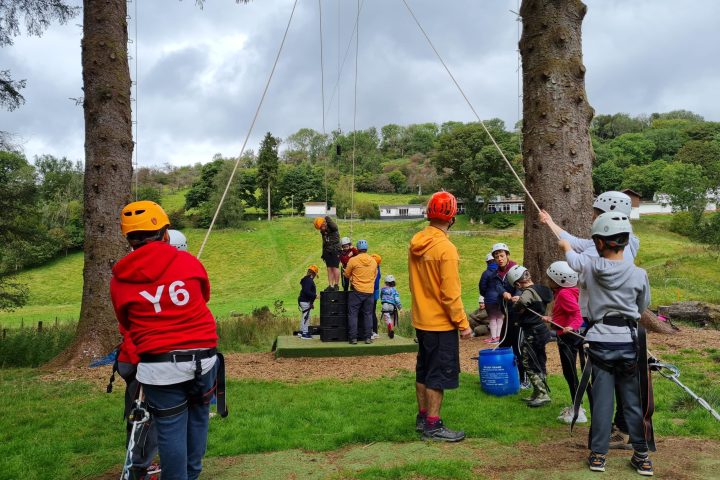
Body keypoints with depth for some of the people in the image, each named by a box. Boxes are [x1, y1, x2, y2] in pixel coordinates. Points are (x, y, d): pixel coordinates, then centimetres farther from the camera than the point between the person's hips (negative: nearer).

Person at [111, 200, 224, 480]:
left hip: (159, 367, -2)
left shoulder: (119, 280, -3)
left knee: (171, 430, 11)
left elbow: (125, 324, 8)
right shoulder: (188, 262, -2)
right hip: (203, 359, 2)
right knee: (197, 417, 22)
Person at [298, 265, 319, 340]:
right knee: (306, 317, -6)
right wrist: (315, 295, -20)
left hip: (303, 300, 11)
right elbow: (306, 291, -26)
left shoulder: (306, 279, 15)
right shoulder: (309, 280, -17)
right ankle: (304, 333, -4)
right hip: (306, 302, -11)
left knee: (304, 317, 17)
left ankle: (302, 331, 24)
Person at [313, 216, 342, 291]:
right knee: (329, 268, 4)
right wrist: (323, 253, 19)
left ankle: (336, 285, 3)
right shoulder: (323, 231, 11)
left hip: (335, 250, -6)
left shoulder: (333, 228, -9)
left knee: (335, 267, -5)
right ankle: (330, 286, 7)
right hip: (327, 251, 6)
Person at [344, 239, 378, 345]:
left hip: (357, 291, -3)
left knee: (353, 314, 3)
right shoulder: (373, 261, 3)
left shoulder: (353, 260, -9)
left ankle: (353, 338, 1)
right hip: (369, 291, 3)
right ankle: (368, 337, 10)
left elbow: (347, 274, 2)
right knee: (368, 314, 10)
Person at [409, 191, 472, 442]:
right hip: (441, 323, -8)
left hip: (421, 320, 8)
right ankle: (433, 426, 11)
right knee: (439, 374, 3)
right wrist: (463, 323, -12)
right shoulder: (446, 248, -21)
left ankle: (422, 417, 30)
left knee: (423, 370, 18)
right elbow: (451, 293, -20)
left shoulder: (415, 244, 3)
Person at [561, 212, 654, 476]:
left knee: (602, 400, 8)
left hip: (600, 342, 0)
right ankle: (641, 456, 21)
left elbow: (569, 252, 16)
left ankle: (597, 455, 15)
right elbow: (642, 308, 9)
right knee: (633, 402, 11)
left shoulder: (590, 266, -7)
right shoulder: (639, 274, -7)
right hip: (629, 342, 0)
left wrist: (564, 243, 38)